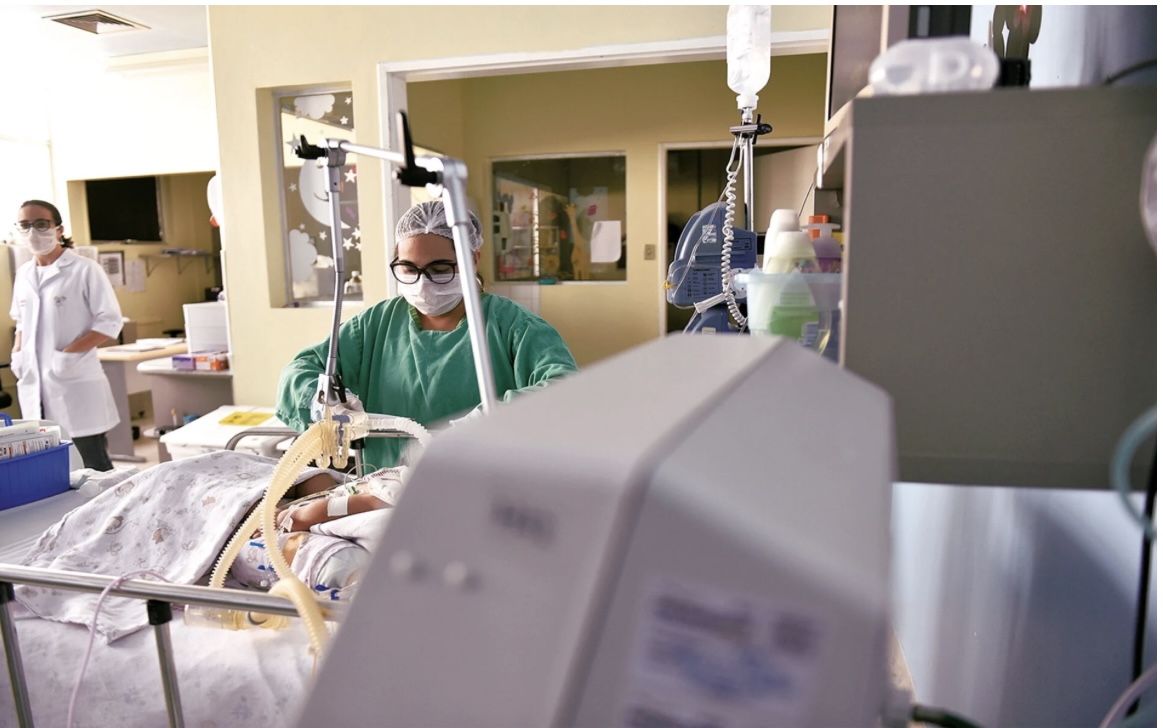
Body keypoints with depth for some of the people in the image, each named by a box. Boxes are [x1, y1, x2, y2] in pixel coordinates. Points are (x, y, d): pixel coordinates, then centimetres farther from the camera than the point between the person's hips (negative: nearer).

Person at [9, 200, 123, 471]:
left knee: (94, 468, -1)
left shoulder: (85, 269, -7)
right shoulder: (23, 274, 12)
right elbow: (22, 322, 23)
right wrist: (17, 354, 6)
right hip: (34, 386, 6)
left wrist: (69, 354, -17)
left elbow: (110, 321, -10)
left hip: (76, 384, -6)